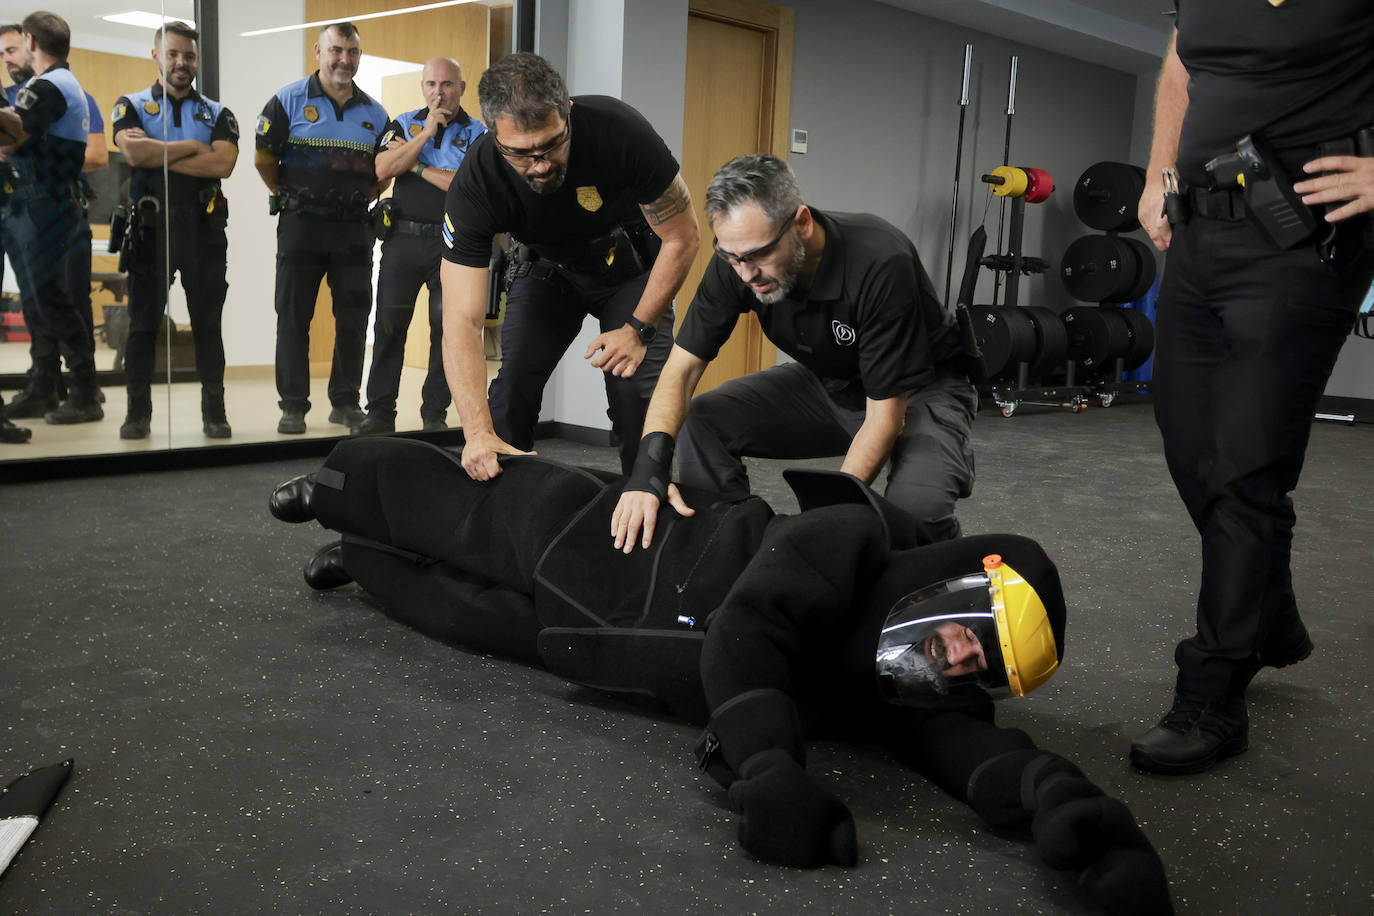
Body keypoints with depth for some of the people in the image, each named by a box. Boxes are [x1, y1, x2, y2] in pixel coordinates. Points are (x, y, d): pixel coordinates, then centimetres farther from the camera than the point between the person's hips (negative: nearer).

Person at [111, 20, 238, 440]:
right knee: (143, 323, 2)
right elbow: (134, 152, -11)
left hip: (204, 228, 1)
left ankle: (214, 411, 10)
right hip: (150, 228, 0)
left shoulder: (218, 114, 12)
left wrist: (159, 155, -8)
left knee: (208, 324, 3)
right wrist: (192, 147, -6)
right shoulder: (132, 106, 10)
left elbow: (224, 163, -8)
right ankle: (138, 412, 11)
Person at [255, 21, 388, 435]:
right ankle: (293, 406, 8)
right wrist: (290, 197, 6)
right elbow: (263, 158, 2)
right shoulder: (289, 100, 0)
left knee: (354, 318, 5)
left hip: (354, 228, 3)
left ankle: (345, 402, 17)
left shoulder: (374, 112, 11)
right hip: (301, 227, -3)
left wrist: (361, 200, 10)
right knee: (293, 318, 0)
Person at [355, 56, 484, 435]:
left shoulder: (477, 133, 3)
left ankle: (435, 413, 12)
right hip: (403, 237, 2)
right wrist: (426, 133, -10)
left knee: (447, 328, 2)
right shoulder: (404, 125, 10)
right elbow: (383, 169, -6)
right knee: (389, 325, 1)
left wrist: (417, 166, -7)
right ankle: (380, 412, 8)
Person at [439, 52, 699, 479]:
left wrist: (638, 329, -21)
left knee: (638, 395, -17)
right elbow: (462, 320, -34)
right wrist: (478, 432, -45)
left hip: (631, 267, -1)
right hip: (547, 268, 1)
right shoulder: (474, 185, -31)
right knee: (512, 387, -14)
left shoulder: (619, 130, -34)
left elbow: (681, 238, -20)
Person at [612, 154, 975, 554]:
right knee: (697, 424, -16)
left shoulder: (881, 264, -34)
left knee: (917, 504, -35)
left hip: (919, 388, -4)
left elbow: (885, 414, -30)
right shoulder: (737, 257, -19)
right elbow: (682, 367, -18)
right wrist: (649, 468, -34)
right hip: (829, 382, 5)